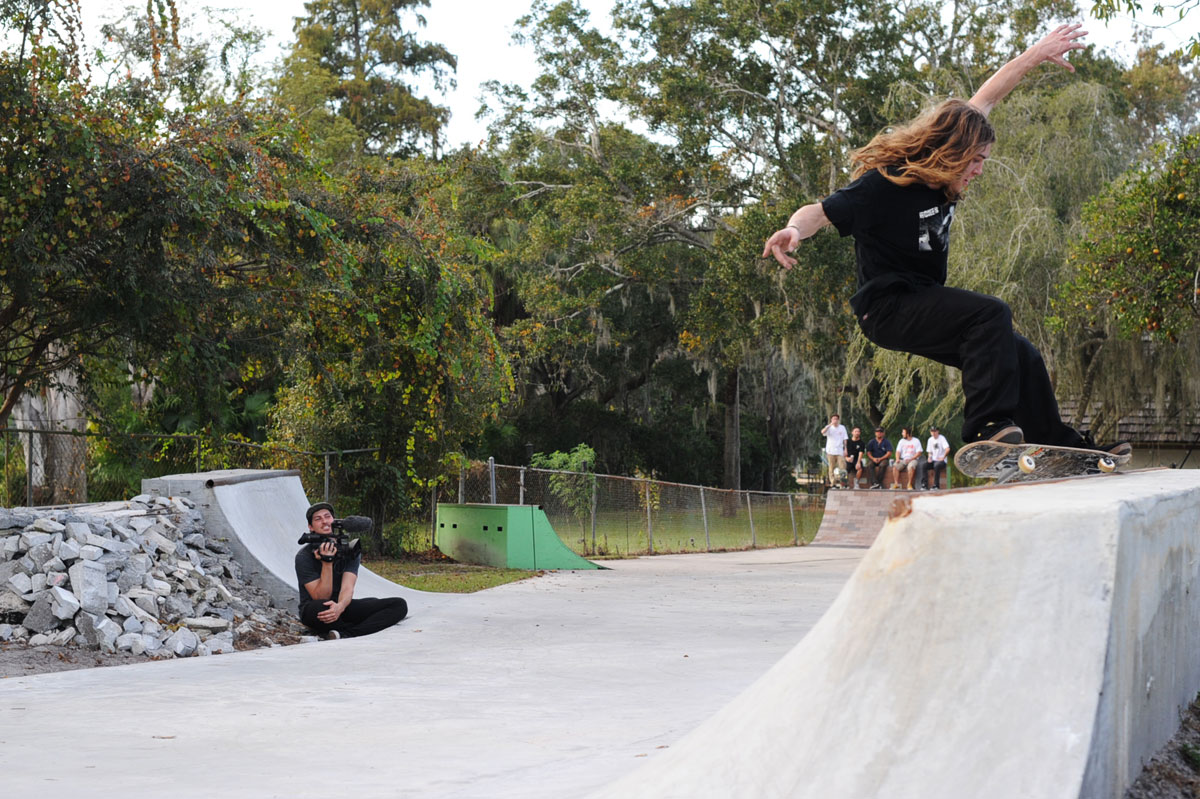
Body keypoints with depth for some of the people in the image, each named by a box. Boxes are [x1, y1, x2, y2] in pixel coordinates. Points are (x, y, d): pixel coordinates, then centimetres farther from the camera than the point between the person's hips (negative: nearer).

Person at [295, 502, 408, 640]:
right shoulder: (304, 556, -10)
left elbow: (347, 587, -15)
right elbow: (321, 598, -17)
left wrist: (340, 606, -39)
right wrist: (327, 563, -28)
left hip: (342, 606, 4)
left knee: (399, 605, -15)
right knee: (318, 608, -43)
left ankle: (344, 634, -32)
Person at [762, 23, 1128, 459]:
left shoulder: (941, 179, 3)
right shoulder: (886, 184, -20)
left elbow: (982, 102, 14)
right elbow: (819, 212, -20)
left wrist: (1035, 55, 19)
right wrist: (792, 231, -43)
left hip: (924, 305, 9)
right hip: (889, 308, -9)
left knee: (1021, 357, 10)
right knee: (991, 314, -30)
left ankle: (1058, 448, 27)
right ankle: (987, 428, -34)